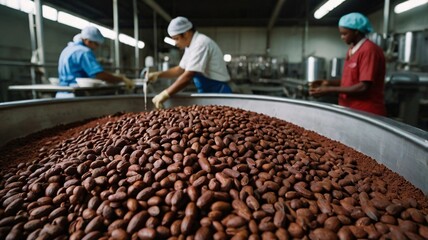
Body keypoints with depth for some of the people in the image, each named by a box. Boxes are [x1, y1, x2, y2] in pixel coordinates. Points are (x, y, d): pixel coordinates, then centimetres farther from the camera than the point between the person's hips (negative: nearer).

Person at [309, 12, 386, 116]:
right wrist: (329, 83, 3)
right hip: (350, 110, 8)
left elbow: (364, 87, -20)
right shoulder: (352, 50, 10)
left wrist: (330, 90, -19)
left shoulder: (369, 50, -16)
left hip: (366, 113, -8)